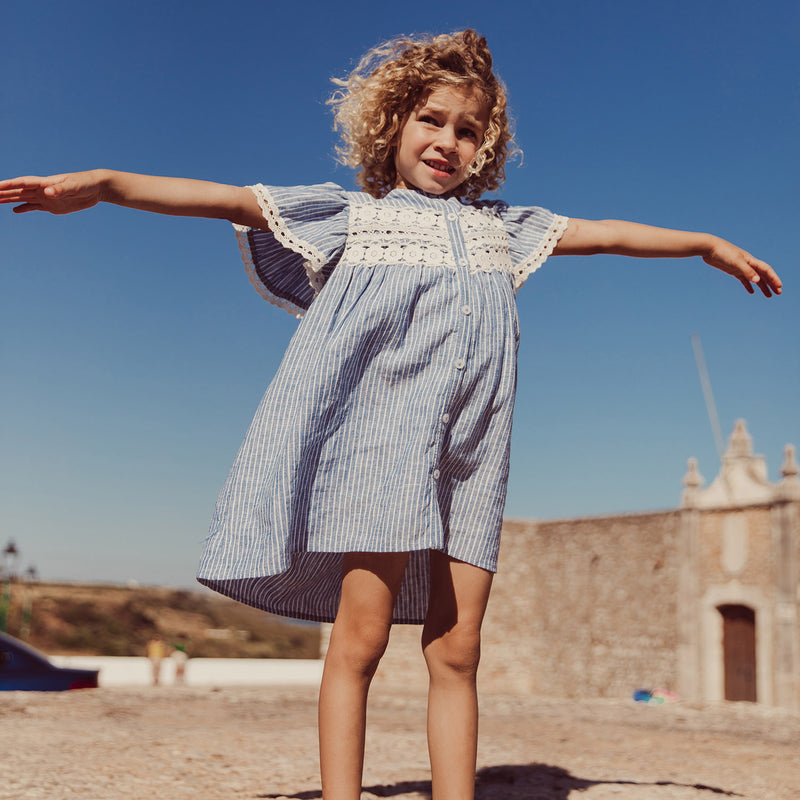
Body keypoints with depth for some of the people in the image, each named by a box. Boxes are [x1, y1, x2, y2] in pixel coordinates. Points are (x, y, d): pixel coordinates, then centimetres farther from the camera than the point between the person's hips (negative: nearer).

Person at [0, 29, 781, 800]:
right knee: (361, 637, -10)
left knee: (456, 648, 0)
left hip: (469, 445, 4)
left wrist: (710, 245, 36)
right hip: (383, 429, -3)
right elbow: (228, 200, 7)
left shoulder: (501, 226, 26)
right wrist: (102, 183, -1)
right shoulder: (352, 215, 15)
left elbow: (605, 232, 31)